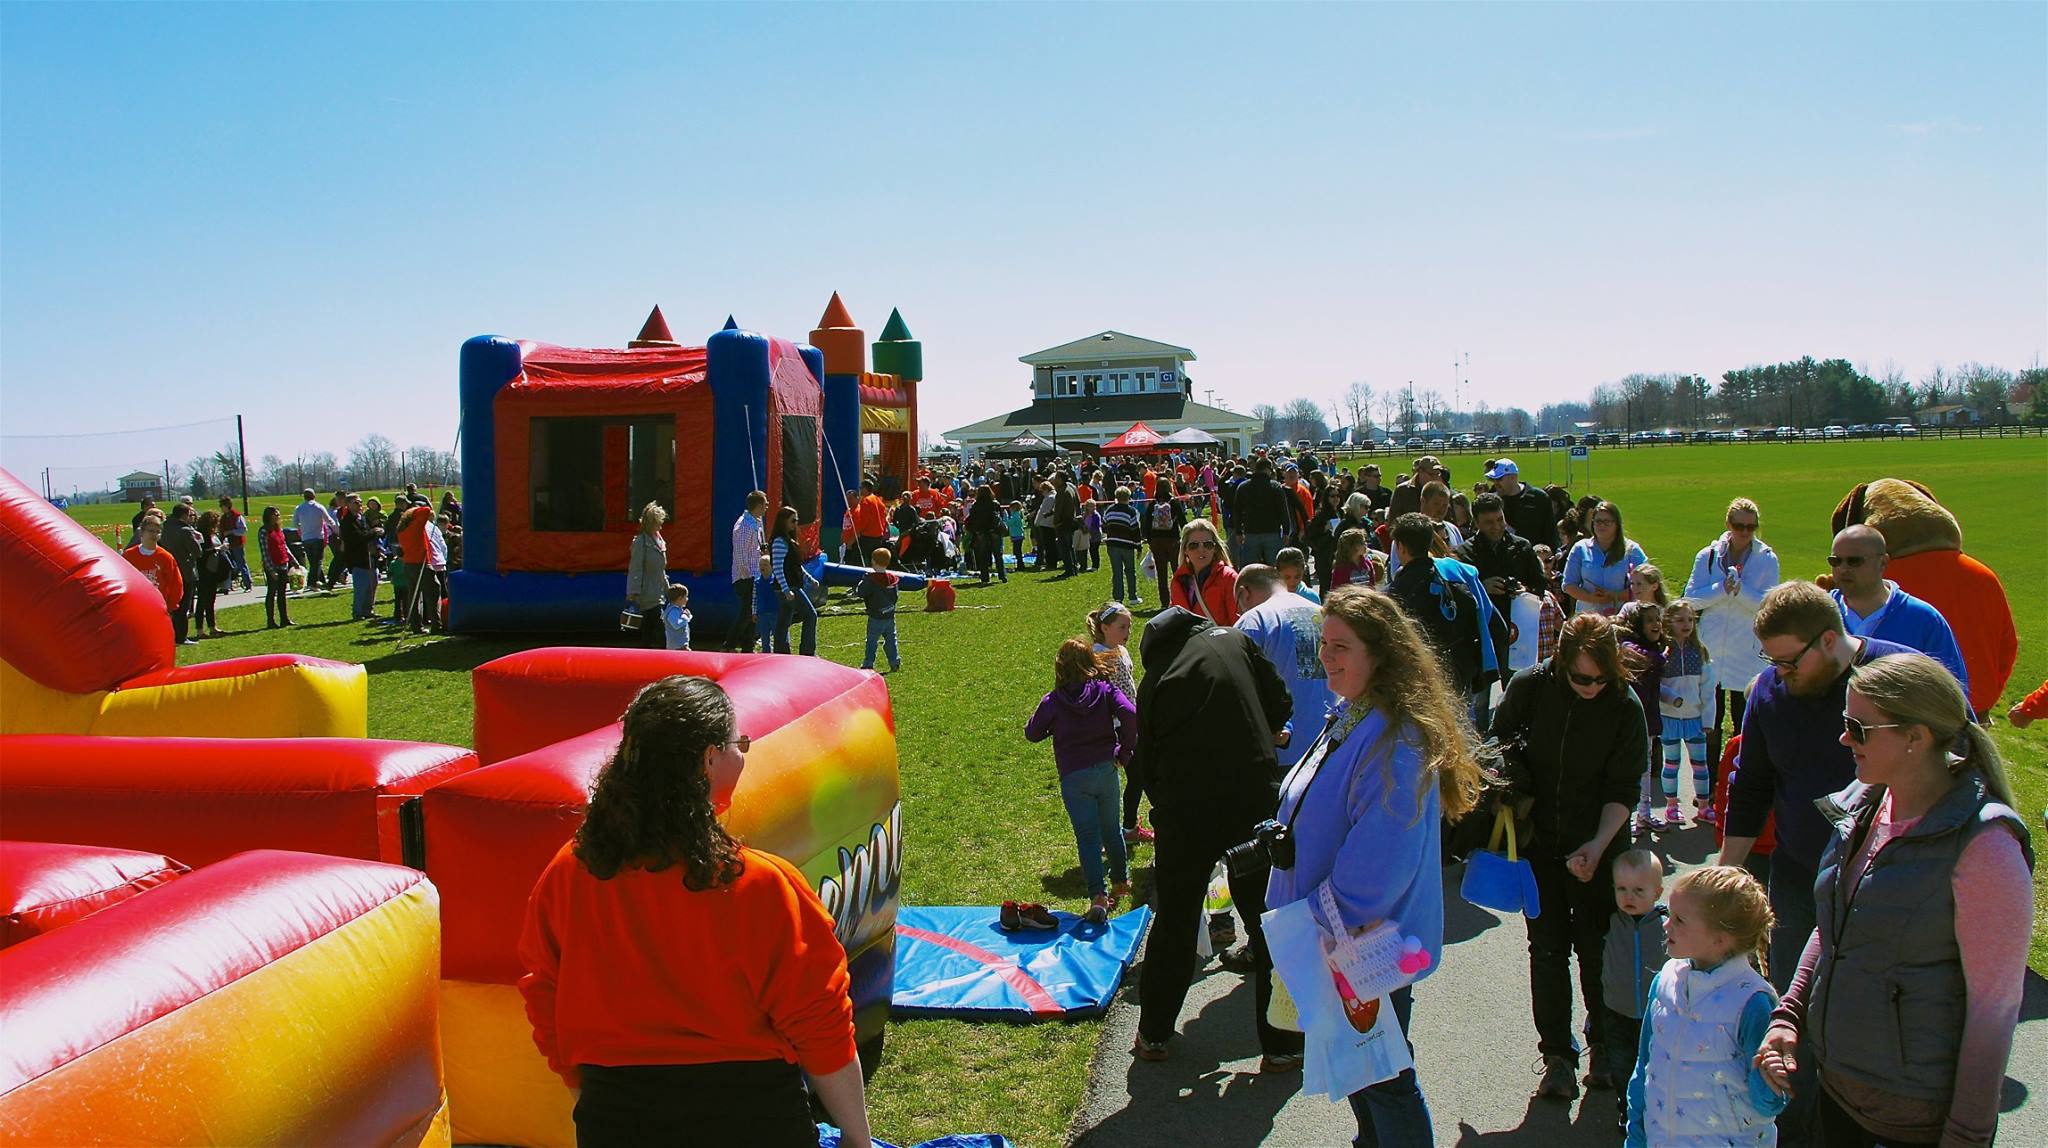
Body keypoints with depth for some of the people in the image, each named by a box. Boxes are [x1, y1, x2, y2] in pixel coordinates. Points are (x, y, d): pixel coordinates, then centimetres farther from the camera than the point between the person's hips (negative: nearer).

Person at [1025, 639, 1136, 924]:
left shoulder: (1053, 701, -5)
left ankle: (1098, 895, -12)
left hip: (1074, 777, -2)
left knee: (1088, 836, 1)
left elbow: (1032, 733, 3)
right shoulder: (1105, 691, -2)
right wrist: (1124, 750, -4)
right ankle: (1121, 881, 36)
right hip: (1106, 769, 2)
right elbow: (1130, 714, -16)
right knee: (1111, 830, 21)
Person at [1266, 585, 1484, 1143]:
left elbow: (1373, 870, -28)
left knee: (1382, 1078, 10)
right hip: (1338, 936, 9)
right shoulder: (1349, 716, 3)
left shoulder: (1395, 743, -28)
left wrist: (1314, 922, -19)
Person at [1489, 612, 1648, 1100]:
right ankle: (1557, 1055, 14)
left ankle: (1605, 1047, 23)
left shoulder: (1625, 707, -11)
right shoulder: (1529, 687, -10)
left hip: (1598, 847, -1)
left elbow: (1622, 789, -8)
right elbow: (1498, 747, 4)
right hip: (1538, 841, 1)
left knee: (1595, 950, 5)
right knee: (1547, 948, 5)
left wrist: (1598, 845, -19)